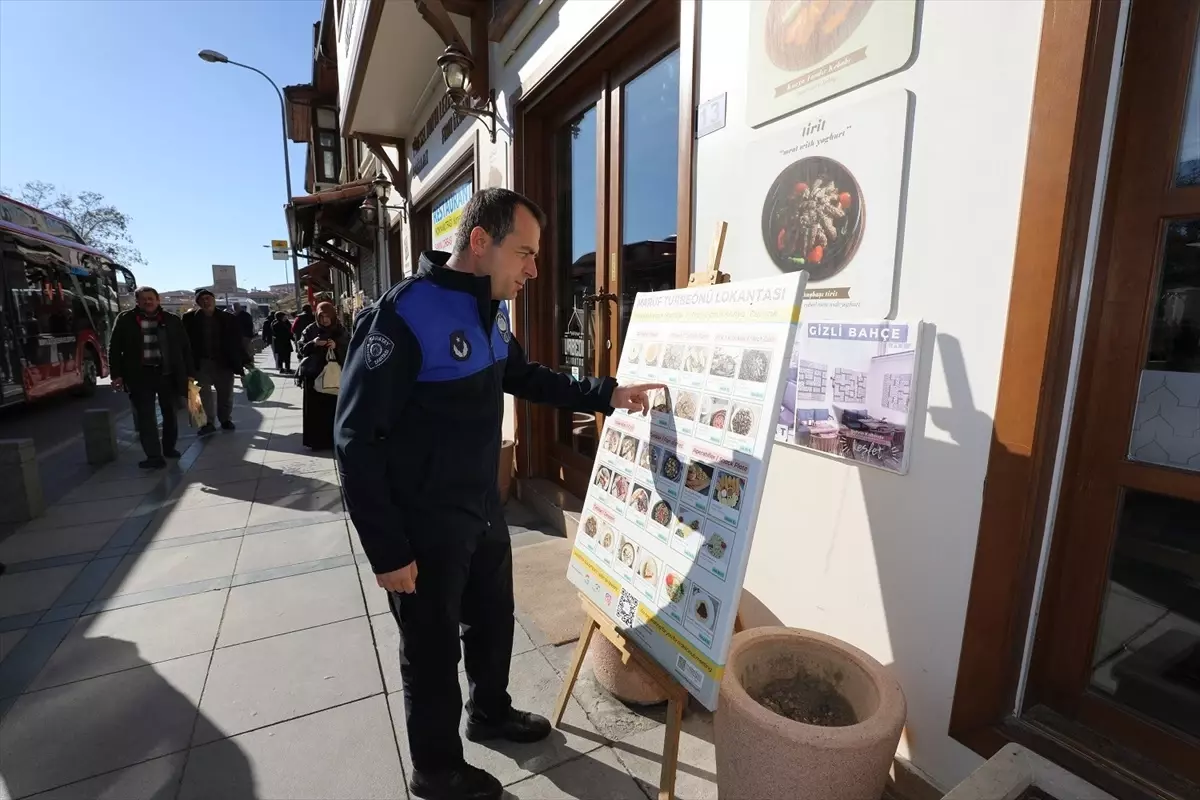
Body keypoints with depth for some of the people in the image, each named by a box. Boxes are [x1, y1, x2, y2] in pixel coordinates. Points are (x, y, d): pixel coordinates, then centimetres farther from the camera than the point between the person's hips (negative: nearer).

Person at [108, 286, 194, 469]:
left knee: (170, 413, 11)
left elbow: (185, 347, 6)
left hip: (168, 374, 1)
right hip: (140, 375, -1)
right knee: (145, 416, -2)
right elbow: (114, 348, 4)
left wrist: (190, 373, 1)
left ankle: (169, 448, 28)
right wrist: (116, 375, -2)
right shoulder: (125, 319, 2)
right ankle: (154, 456, 2)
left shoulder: (172, 320, 5)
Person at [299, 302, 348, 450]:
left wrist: (337, 346, -17)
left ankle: (334, 439, 9)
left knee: (334, 407, -2)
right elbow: (302, 349, 2)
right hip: (314, 374, 0)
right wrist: (313, 343, -16)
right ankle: (315, 440, 8)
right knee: (315, 408, -1)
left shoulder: (340, 330, 5)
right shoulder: (310, 330, 5)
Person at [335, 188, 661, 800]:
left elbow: (524, 377, 16)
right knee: (433, 649, 14)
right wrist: (387, 551, -19)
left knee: (494, 620, 25)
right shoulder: (402, 315, -24)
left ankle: (491, 712, 53)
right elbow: (356, 438, -22)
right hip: (425, 524, -7)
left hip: (483, 508, 8)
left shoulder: (493, 308, 2)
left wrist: (606, 395, 6)